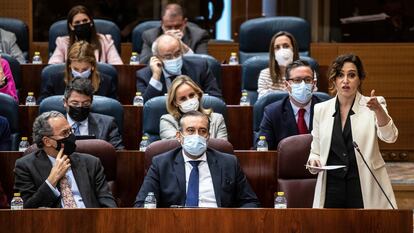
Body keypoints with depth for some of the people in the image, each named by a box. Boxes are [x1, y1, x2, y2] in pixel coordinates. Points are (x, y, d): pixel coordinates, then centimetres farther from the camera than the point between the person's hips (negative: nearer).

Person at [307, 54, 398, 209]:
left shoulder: (372, 105, 1)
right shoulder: (321, 110, 9)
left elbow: (389, 137, -17)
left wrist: (378, 110, -34)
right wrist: (314, 162, -5)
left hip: (366, 189, -2)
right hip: (331, 188, 2)